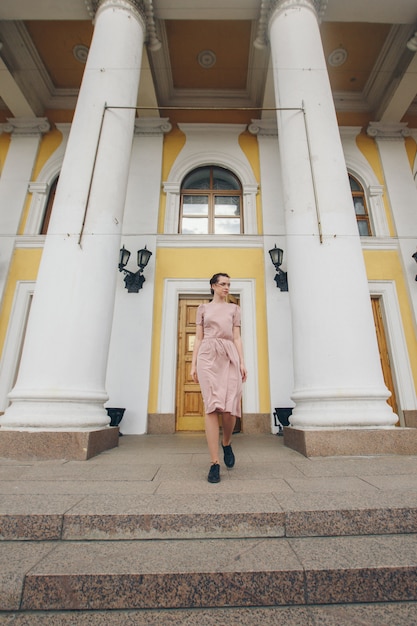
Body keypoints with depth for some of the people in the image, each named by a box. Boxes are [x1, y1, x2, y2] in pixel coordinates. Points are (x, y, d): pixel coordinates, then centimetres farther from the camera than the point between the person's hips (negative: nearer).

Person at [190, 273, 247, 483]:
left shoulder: (234, 308, 18)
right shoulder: (203, 308, 16)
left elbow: (237, 337, 12)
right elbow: (198, 338, 11)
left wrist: (242, 362, 0)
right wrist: (193, 364, 3)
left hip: (229, 356, 1)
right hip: (208, 356, -1)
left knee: (230, 406, -6)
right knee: (211, 405, -7)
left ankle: (226, 444, 25)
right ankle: (215, 462, -1)